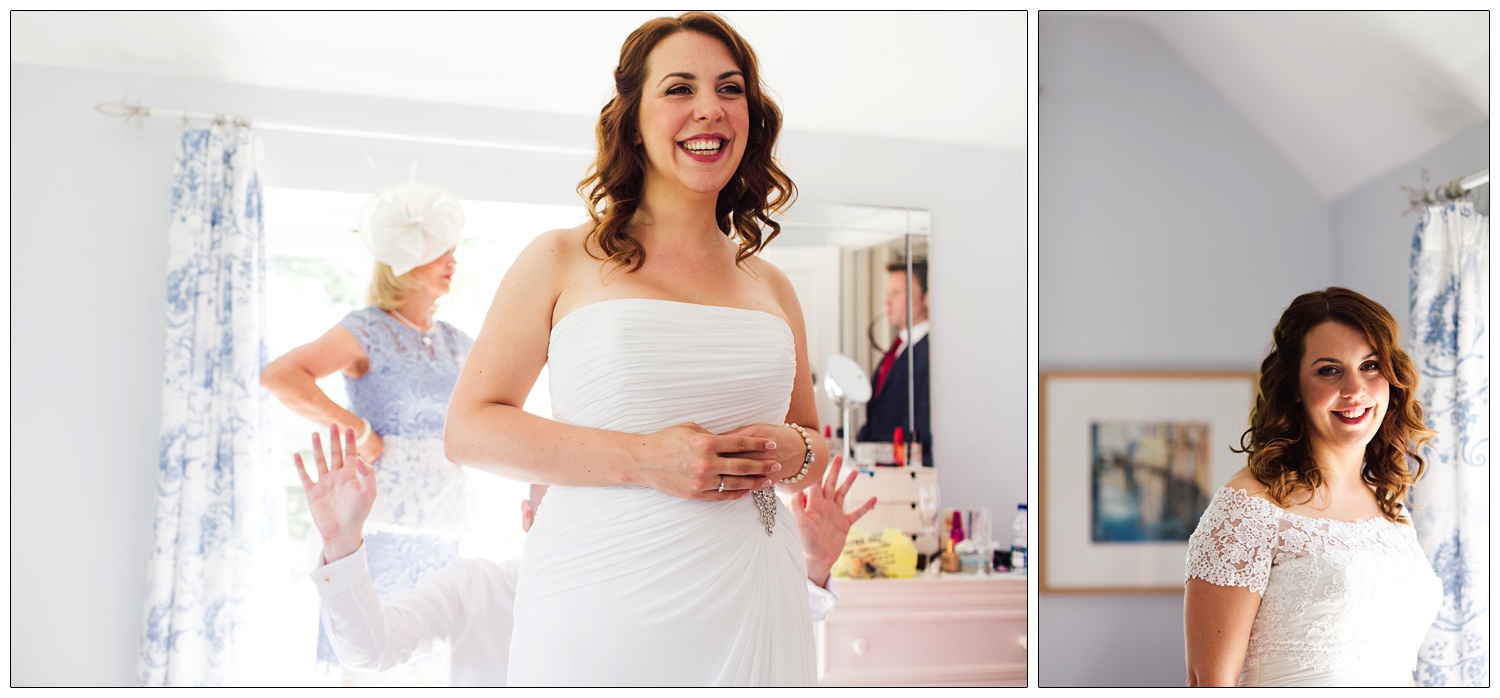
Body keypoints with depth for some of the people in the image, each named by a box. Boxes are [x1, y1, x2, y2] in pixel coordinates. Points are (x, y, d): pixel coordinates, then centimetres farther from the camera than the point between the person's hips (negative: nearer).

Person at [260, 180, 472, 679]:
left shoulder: (457, 344, 14)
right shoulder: (369, 330, -5)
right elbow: (278, 376, -18)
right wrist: (358, 430, -16)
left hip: (440, 526, 6)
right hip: (383, 520, -6)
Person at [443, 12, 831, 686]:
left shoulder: (771, 287, 14)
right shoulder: (561, 262, 3)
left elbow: (815, 440, 22)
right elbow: (470, 429, -3)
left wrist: (793, 453, -3)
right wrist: (644, 460, -14)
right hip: (600, 610, -3)